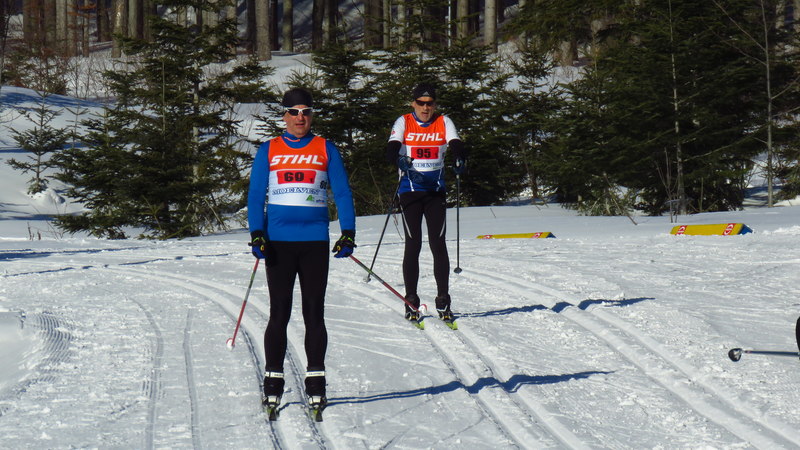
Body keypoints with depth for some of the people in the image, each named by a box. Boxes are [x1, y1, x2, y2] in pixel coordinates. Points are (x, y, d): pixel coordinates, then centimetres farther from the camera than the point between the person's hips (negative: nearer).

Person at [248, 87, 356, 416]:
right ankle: (273, 381, 6)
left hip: (315, 242, 0)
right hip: (278, 243, 0)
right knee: (279, 313, 0)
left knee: (314, 313, 2)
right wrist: (257, 234, -7)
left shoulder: (326, 150, 8)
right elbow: (255, 195, 6)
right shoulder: (268, 151, 8)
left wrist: (348, 233, -4)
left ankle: (315, 382, 7)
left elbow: (342, 192, 7)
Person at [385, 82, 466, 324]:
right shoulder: (404, 123, 1)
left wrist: (460, 160, -33)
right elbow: (391, 150, -13)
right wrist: (400, 160, -36)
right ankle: (411, 301, 5)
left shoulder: (443, 122, 5)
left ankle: (443, 301, 1)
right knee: (413, 245, -2)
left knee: (438, 244, -4)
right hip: (410, 192, -1)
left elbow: (456, 145, -10)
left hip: (436, 191, 1)